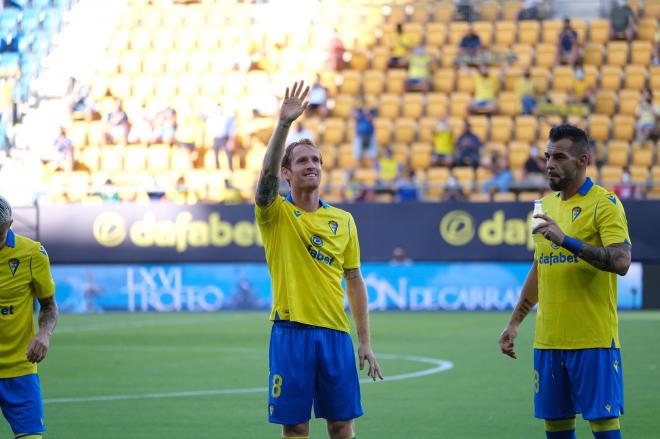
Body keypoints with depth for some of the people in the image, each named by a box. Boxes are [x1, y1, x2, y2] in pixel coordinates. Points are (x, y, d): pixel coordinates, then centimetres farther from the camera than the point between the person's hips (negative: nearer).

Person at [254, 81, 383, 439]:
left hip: (335, 332, 3)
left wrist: (365, 341, 9)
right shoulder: (276, 214, 0)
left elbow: (354, 280, 13)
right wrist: (284, 123, -31)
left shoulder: (343, 220, 10)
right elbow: (267, 175, -21)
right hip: (291, 331, -3)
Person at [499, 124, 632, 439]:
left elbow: (621, 262, -20)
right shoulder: (547, 204, 15)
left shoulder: (604, 204, -7)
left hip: (593, 341, -6)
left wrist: (567, 240, -25)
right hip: (548, 340, 7)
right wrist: (514, 323, 21)